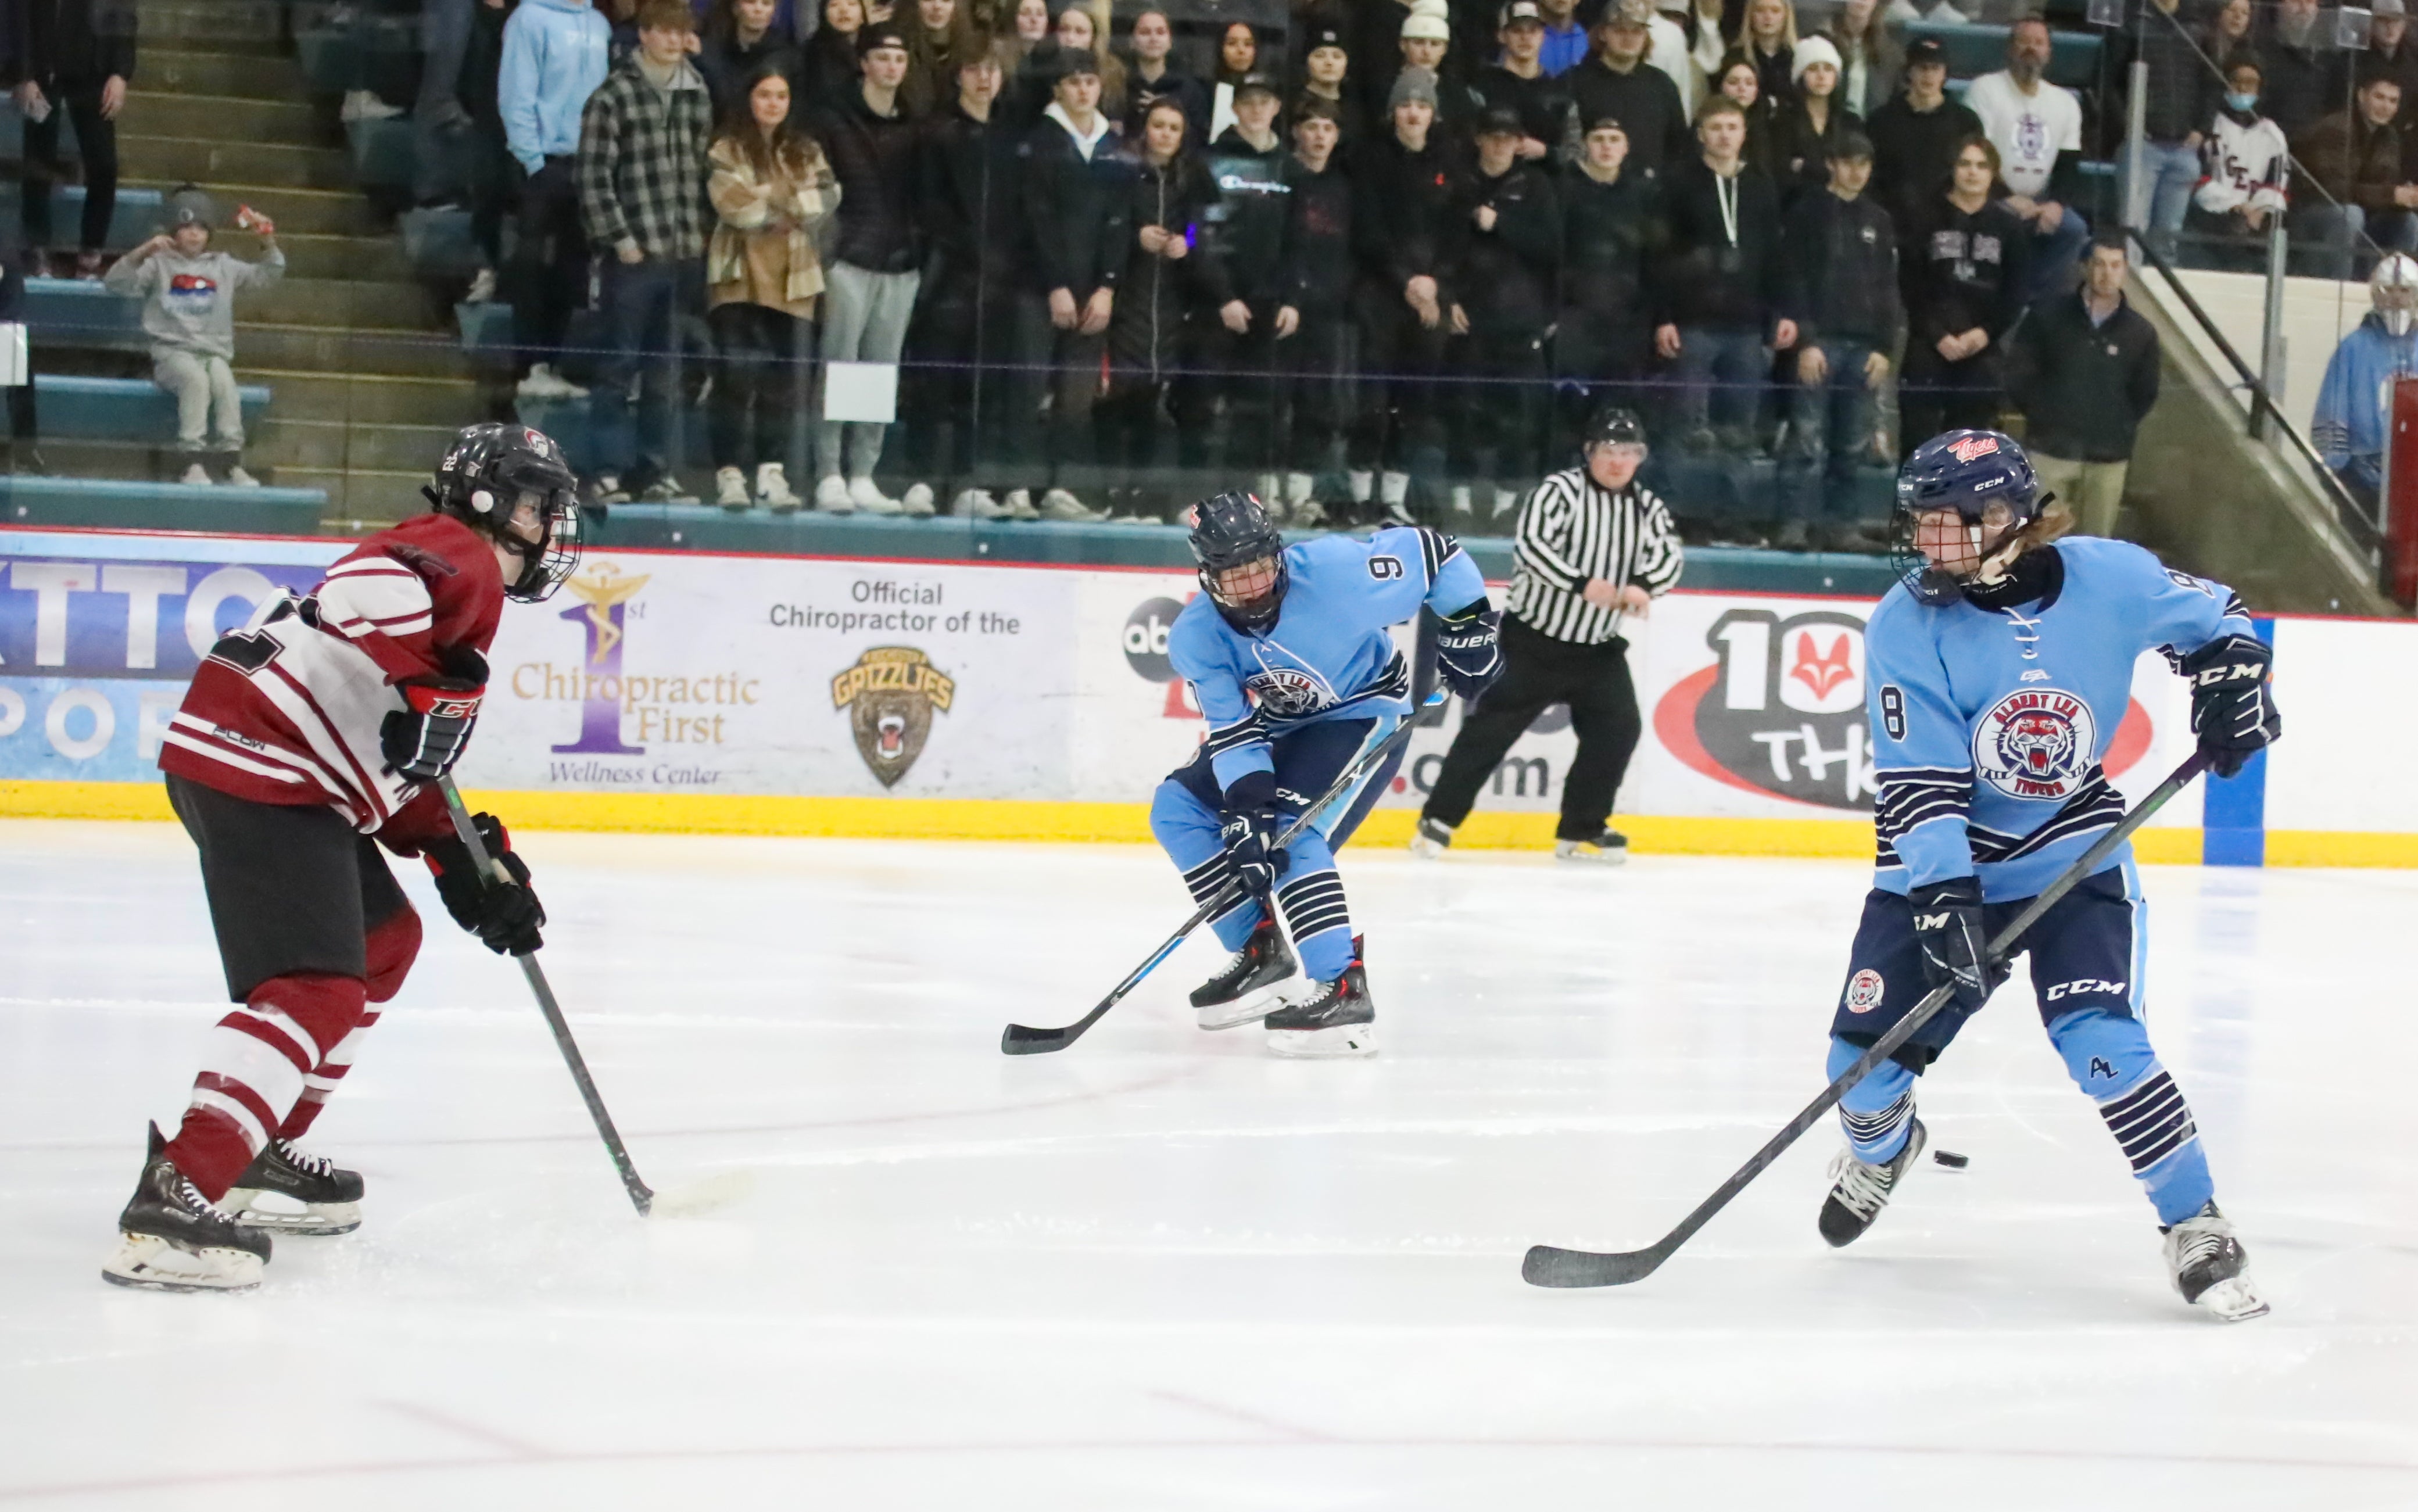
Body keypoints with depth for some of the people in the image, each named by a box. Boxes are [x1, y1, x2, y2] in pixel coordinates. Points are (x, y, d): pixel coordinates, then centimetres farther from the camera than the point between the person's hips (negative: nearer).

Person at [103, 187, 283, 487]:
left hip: (215, 352, 3)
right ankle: (193, 462, -38)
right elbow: (114, 283, 2)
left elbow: (266, 275, 18)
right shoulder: (159, 264, 11)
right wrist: (144, 251, -11)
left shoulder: (223, 266, 19)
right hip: (172, 351, -2)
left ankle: (233, 464, -34)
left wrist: (268, 243, 0)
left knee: (224, 381, -31)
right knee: (196, 379, -35)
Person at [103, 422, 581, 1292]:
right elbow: (370, 587, -27)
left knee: (383, 942, 26)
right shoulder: (459, 554, -2)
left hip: (288, 779, 11)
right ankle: (174, 1201, -31)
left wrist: (467, 862, 15)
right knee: (316, 988, -20)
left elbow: (403, 775, 25)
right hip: (256, 766, -11)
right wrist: (427, 685, -24)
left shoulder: (469, 589, 28)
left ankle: (258, 1154, 29)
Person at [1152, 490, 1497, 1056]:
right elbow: (1232, 730, -20)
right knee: (1177, 808, -2)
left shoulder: (1334, 571, -29)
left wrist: (1467, 626, -16)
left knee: (1295, 836, -27)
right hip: (1276, 727, 7)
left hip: (1365, 714, -6)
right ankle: (1260, 949, 8)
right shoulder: (1195, 638, -17)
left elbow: (1431, 549, -16)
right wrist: (1245, 811, -33)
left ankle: (1344, 993, -30)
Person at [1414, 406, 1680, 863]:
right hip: (1534, 637, -5)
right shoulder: (1561, 491, -14)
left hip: (1597, 646, 6)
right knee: (1492, 726, -7)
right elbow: (1531, 544, -26)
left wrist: (1642, 586, -24)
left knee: (1619, 728, -3)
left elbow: (1669, 555, -2)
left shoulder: (1646, 506, 5)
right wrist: (1583, 584, -36)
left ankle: (1581, 831, 8)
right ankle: (1438, 820, 0)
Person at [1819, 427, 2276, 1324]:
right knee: (1867, 1058, -2)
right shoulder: (1907, 627, -17)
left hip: (2075, 850, -1)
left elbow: (2208, 614, 7)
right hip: (1942, 862, 1)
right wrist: (1944, 899, -28)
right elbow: (1918, 785, -20)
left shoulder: (2106, 578, -14)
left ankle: (2196, 1228, -5)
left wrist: (2234, 676, -12)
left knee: (2100, 1039, -21)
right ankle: (1881, 1150, 36)